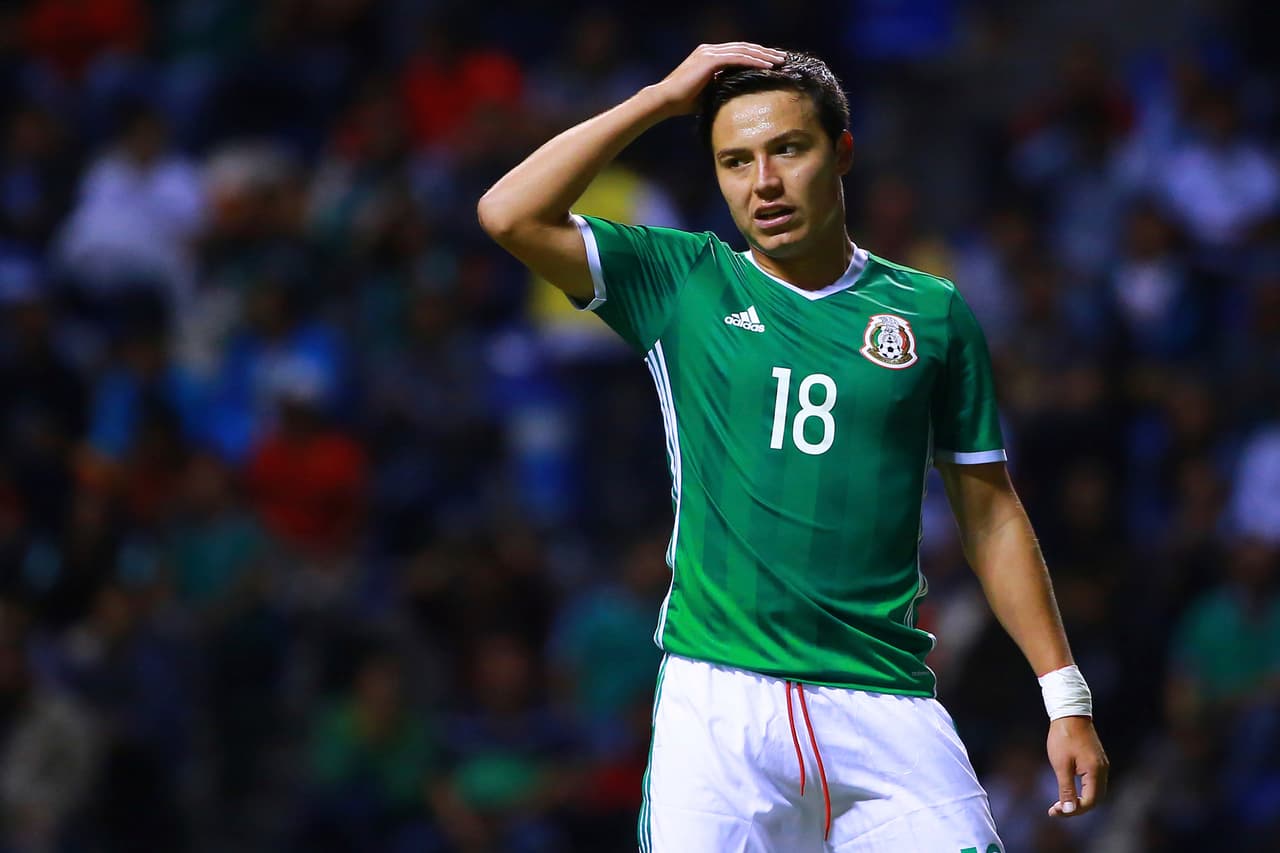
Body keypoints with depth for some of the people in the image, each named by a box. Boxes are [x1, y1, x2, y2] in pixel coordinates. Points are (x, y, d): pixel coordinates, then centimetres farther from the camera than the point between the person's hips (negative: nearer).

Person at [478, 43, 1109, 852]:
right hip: (717, 702, 0)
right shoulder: (682, 285, 9)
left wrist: (1066, 697, 9)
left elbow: (991, 516, 14)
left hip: (885, 702, 1)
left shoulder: (932, 313, 10)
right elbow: (511, 215, -3)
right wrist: (663, 98, 0)